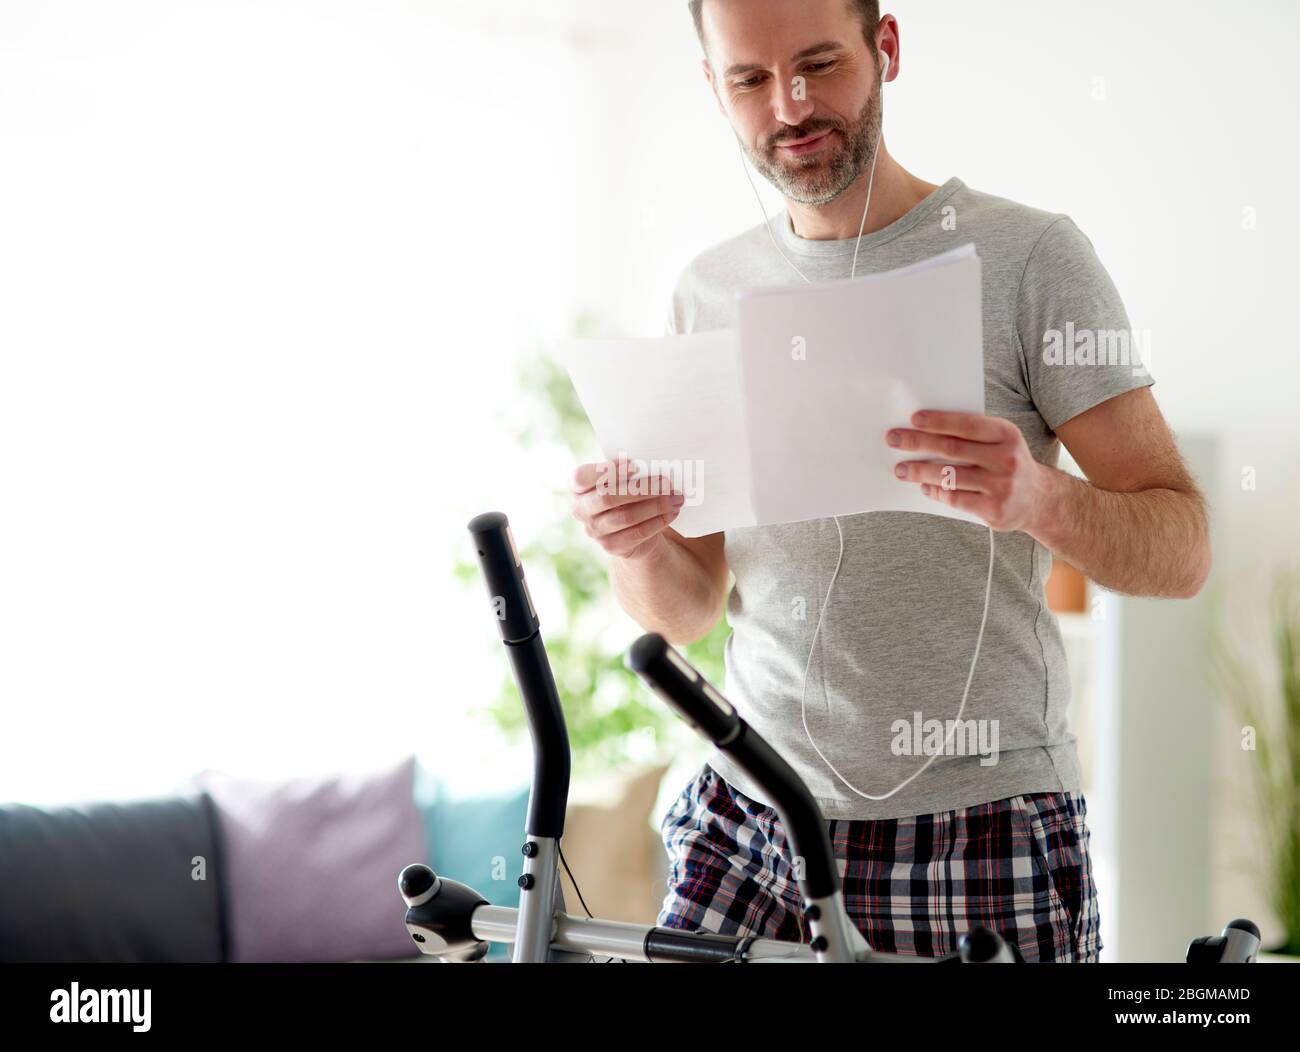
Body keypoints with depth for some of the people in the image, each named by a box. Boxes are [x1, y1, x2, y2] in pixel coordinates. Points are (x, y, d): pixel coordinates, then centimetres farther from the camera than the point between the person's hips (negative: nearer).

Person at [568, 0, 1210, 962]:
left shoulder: (1027, 254, -4)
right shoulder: (711, 291, 9)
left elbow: (1183, 550, -7)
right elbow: (686, 613, 11)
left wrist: (1038, 499, -28)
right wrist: (637, 548, -12)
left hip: (981, 833, -3)